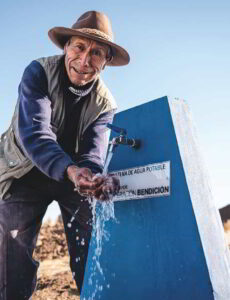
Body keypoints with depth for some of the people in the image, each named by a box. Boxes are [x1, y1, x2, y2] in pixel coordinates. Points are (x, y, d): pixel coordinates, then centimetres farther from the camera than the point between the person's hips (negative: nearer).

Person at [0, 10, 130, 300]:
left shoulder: (105, 102, -11)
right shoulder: (39, 72, -18)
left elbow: (94, 153, -22)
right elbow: (34, 132, -32)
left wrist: (93, 180, -47)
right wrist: (70, 170, -50)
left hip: (77, 175, 2)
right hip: (26, 173, -2)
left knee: (92, 260, 1)